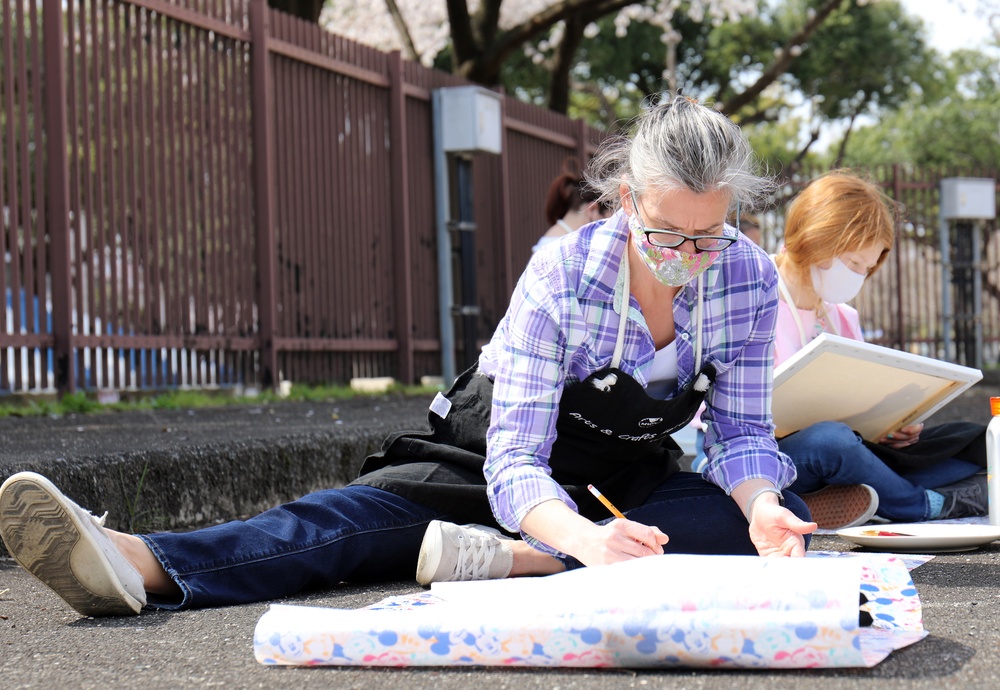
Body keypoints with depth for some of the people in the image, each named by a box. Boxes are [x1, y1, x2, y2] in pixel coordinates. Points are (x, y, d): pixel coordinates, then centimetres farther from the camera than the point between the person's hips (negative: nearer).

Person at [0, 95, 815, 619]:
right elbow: (515, 461, -34)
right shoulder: (562, 277, -27)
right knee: (367, 513, -32)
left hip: (629, 479, 3)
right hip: (491, 455, -3)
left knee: (785, 516, -27)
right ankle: (142, 565, -61)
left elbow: (743, 432, -10)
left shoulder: (749, 280, -17)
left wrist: (760, 505, -35)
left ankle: (511, 561, -43)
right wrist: (587, 536, -56)